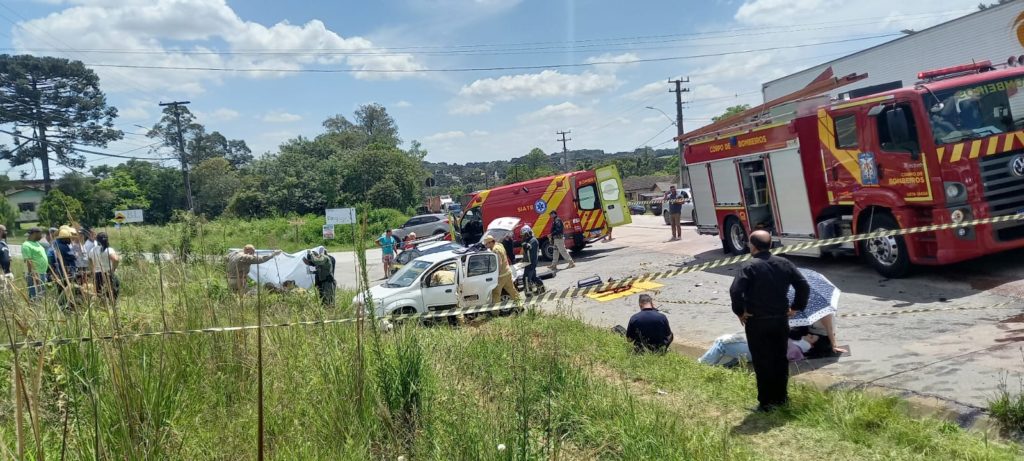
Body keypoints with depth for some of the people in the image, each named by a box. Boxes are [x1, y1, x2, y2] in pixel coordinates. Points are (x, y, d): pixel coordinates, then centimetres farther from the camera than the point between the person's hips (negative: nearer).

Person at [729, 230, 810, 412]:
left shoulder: (750, 266, -14)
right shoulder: (784, 264, 2)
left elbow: (735, 291, -24)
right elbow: (804, 287, 2)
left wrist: (740, 311, -10)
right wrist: (796, 307, 10)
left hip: (757, 322, -5)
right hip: (781, 320, 5)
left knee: (762, 362, 4)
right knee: (780, 359, 17)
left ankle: (766, 402, 9)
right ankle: (781, 397, 27)